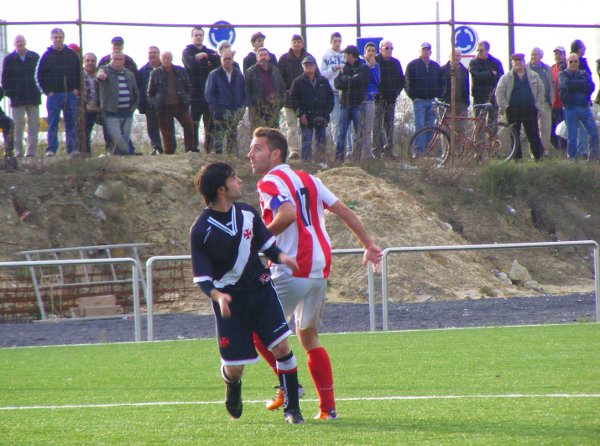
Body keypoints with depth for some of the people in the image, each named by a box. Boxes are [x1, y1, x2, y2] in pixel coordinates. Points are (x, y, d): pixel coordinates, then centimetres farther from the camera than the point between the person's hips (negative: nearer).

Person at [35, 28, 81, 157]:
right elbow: (39, 75, 5)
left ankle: (72, 149, 6)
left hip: (71, 94, 2)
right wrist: (47, 91, -3)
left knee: (71, 122, 3)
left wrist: (77, 89, 2)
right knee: (53, 123, -5)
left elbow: (79, 73, 13)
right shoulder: (47, 56, 4)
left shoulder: (72, 54, 9)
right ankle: (51, 149, -6)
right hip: (54, 94, -2)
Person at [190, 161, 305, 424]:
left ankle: (291, 409, 2)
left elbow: (266, 243, 13)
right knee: (234, 367, -2)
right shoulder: (200, 231, -13)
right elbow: (201, 277, -12)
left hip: (260, 290, 3)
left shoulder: (247, 213, 0)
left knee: (281, 347, -10)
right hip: (229, 300, -3)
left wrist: (280, 257, -9)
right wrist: (217, 296, -31)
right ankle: (233, 386, 37)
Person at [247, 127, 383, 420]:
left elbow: (288, 214, -26)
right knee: (309, 338, 16)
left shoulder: (270, 183, -7)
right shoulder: (307, 179, 17)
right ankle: (327, 408, 12)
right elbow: (344, 211, 16)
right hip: (321, 267, 8)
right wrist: (369, 245, 21)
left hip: (291, 270, -8)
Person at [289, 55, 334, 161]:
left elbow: (330, 98, 12)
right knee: (306, 142, -3)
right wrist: (300, 114, -11)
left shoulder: (323, 81, 10)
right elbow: (293, 100, -2)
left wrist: (326, 113, 2)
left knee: (322, 142, 5)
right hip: (306, 118, -3)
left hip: (321, 118, 3)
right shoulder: (298, 82, 2)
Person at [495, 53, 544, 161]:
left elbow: (541, 90, 13)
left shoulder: (534, 76, 9)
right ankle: (516, 157, 9)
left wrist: (538, 104, 3)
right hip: (513, 111, 0)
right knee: (514, 135, 3)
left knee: (533, 134, -1)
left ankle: (539, 156, 6)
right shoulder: (506, 78, 5)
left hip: (530, 110, 0)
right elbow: (499, 92, 2)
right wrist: (504, 106, -7)